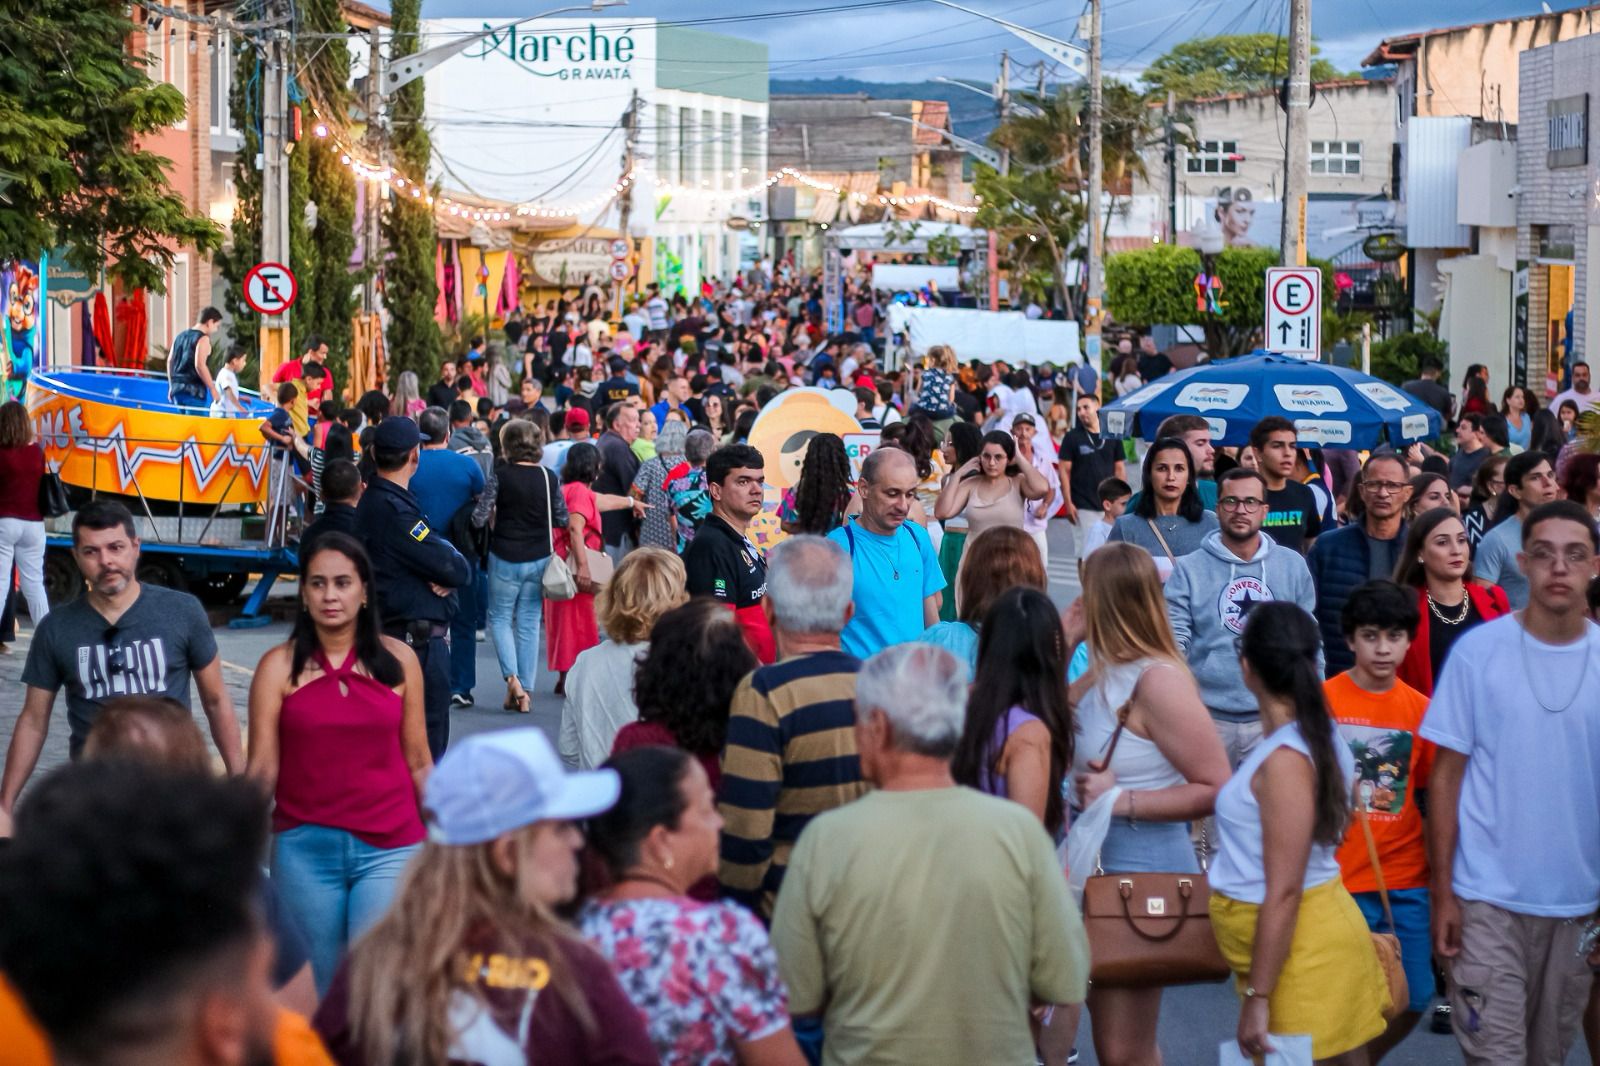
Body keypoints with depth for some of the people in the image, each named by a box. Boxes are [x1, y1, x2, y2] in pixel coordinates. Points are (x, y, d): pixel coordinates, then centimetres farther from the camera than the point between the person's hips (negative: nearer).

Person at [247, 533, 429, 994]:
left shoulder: (398, 660, 4)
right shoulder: (279, 666, 1)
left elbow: (418, 763, 9)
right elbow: (262, 766, -3)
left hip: (389, 849, 0)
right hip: (305, 848, 0)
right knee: (317, 988, 8)